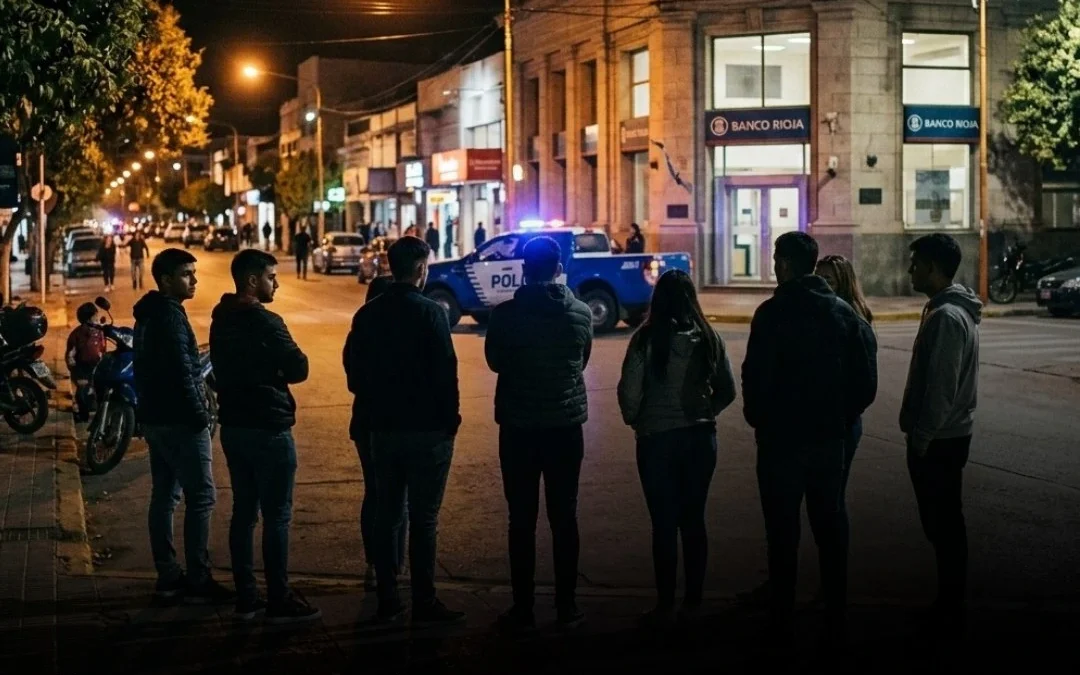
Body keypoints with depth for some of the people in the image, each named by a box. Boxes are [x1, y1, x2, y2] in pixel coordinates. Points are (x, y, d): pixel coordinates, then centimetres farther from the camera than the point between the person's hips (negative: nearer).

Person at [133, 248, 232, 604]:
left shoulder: (149, 314, 14)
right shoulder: (170, 316, -17)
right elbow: (182, 373, -22)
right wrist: (200, 416, -16)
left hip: (155, 418, 10)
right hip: (178, 421, -10)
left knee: (164, 495, 11)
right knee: (200, 498, -7)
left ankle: (168, 575, 16)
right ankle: (198, 581, -6)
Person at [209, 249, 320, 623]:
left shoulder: (221, 320, 10)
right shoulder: (265, 322, -17)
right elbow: (299, 369, -16)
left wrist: (259, 375, 4)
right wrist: (276, 372, 3)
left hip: (233, 426, 9)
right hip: (268, 429, -9)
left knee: (243, 512, 12)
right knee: (276, 516, -2)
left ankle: (245, 597, 15)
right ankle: (279, 600, 2)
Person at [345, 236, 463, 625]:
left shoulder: (367, 315, 5)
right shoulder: (430, 313, -13)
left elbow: (355, 373, 10)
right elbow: (446, 373, -15)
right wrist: (450, 418, -3)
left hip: (383, 429, 6)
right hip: (427, 429, -5)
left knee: (385, 515, 11)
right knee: (423, 519, -1)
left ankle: (388, 601, 15)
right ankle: (424, 604, 2)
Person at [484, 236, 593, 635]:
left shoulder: (505, 314, -10)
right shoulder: (581, 314, -3)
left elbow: (495, 362, 5)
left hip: (518, 426, -2)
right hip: (566, 425, 2)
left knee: (522, 520, 4)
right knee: (564, 517, 9)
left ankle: (523, 610, 6)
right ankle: (567, 606, 12)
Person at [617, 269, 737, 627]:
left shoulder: (646, 339, -11)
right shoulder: (708, 338, -1)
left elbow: (629, 392, -12)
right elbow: (727, 391, 4)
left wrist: (635, 420, 7)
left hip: (657, 439, -3)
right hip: (700, 436, 3)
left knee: (664, 524, 3)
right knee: (694, 520, 13)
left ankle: (665, 607, 8)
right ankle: (693, 601, 19)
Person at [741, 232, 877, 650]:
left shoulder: (773, 313, -13)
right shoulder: (844, 313, 3)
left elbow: (756, 377, -17)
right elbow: (866, 382, 2)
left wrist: (758, 420, 1)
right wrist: (839, 418, 13)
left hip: (782, 441, -5)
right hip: (829, 440, 5)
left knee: (783, 536, 3)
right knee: (830, 530, 13)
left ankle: (781, 628, 9)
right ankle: (835, 625, 19)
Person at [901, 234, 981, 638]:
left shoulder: (946, 317, -20)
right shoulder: (955, 310, 12)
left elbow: (940, 388, -23)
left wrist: (920, 439, -18)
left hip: (938, 440, -10)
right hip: (946, 436, 10)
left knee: (943, 524, -2)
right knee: (942, 522, 16)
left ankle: (949, 615, 6)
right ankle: (948, 606, 25)